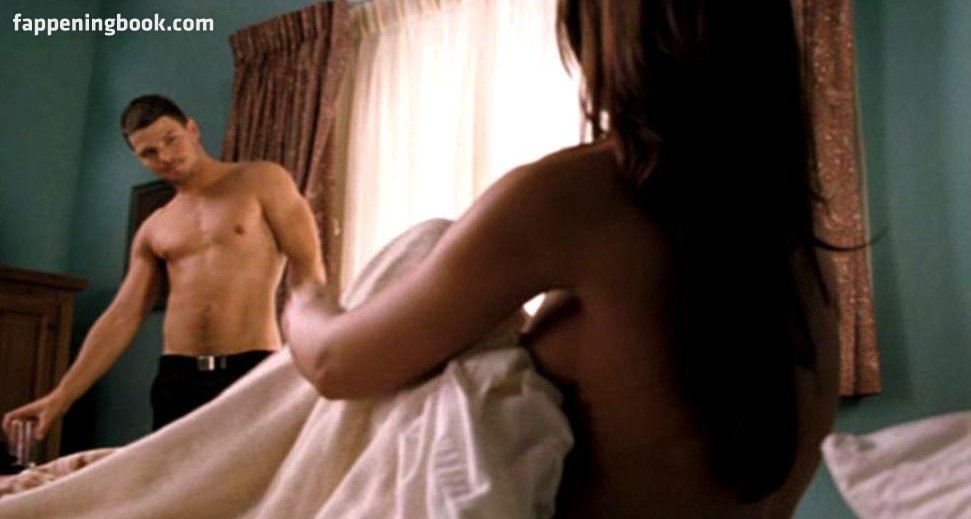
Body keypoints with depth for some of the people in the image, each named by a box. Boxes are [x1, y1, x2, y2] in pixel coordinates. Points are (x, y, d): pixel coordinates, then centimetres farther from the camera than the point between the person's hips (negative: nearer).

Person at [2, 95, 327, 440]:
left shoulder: (263, 182, 4)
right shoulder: (153, 231, 17)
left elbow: (308, 269, -3)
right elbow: (121, 318, 14)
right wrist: (62, 396, 8)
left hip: (254, 372, -4)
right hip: (176, 379, 4)